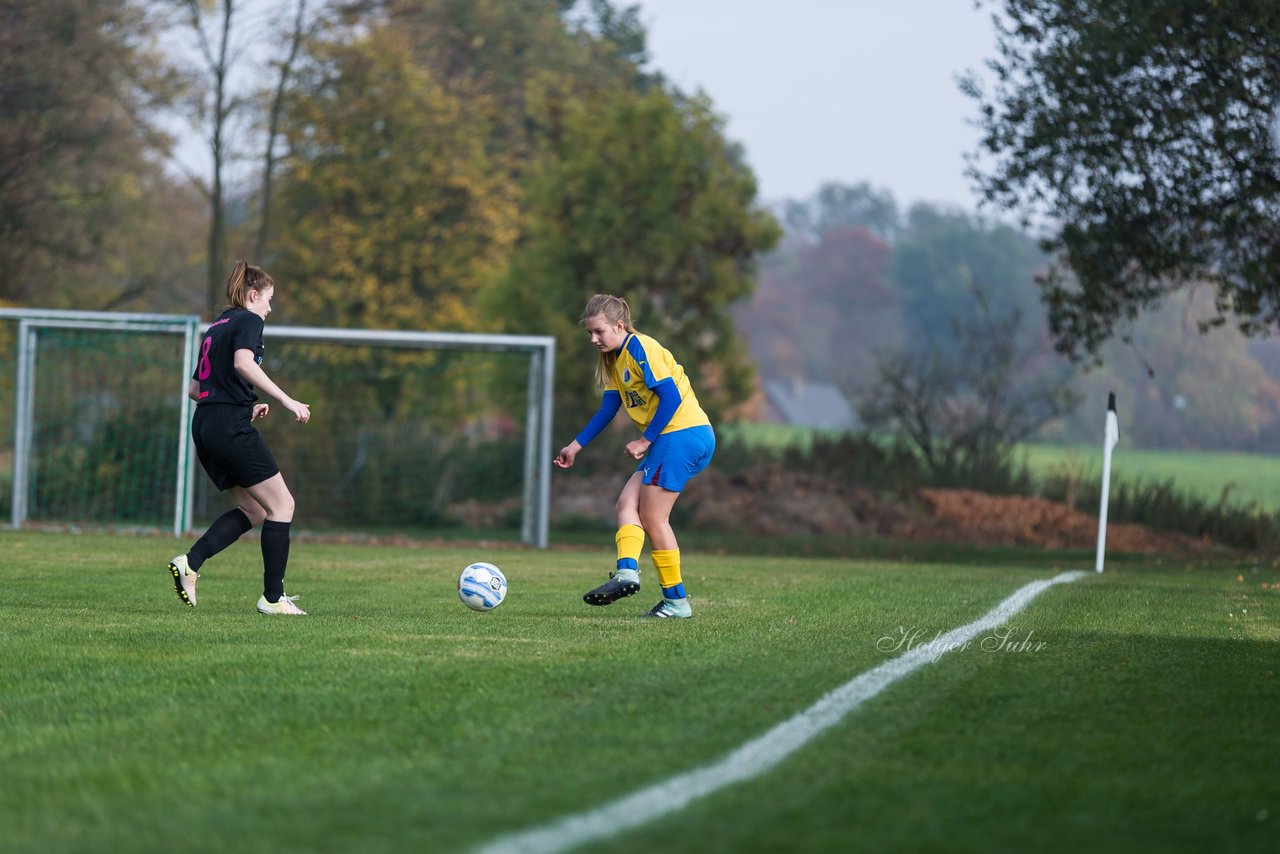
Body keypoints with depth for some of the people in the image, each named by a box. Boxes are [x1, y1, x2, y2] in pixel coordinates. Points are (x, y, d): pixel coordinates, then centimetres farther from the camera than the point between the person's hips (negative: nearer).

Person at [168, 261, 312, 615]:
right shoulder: (248, 321, -3)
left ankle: (190, 563, -3)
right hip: (232, 429, -9)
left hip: (204, 426, 9)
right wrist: (287, 401, -25)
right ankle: (273, 597, -1)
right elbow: (243, 363, -23)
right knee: (281, 505, 0)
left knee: (254, 510, 13)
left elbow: (195, 389, 25)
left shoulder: (216, 328, 23)